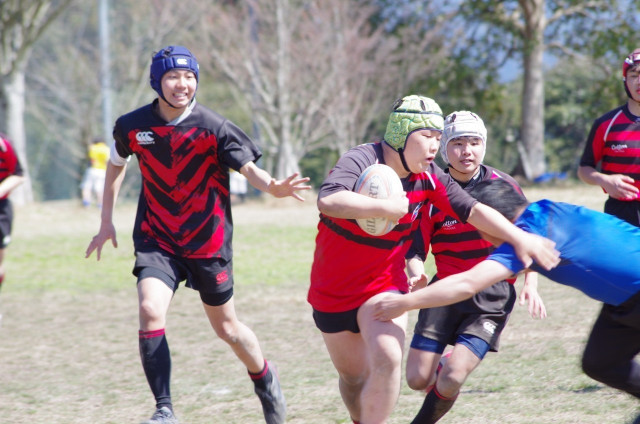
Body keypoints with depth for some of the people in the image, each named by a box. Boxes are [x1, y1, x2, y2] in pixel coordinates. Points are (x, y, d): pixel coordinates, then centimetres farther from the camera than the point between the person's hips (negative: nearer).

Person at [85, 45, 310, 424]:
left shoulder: (213, 128, -13)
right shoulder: (132, 127, -5)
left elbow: (249, 167, -21)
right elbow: (117, 165, 15)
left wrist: (273, 187, -43)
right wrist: (107, 222, 16)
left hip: (209, 241, -1)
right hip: (157, 240, 1)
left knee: (226, 327, 11)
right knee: (151, 312, -21)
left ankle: (264, 377, 41)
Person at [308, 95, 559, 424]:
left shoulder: (428, 178, -7)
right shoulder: (361, 161, -25)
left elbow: (473, 211, -4)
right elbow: (328, 200, -43)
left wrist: (520, 239, -15)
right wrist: (386, 207, -41)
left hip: (383, 286, 3)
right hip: (333, 290, -3)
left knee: (387, 360, -23)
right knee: (353, 376, 11)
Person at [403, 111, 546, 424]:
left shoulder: (504, 186, -3)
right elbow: (415, 249, -2)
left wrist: (530, 285, -7)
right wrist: (416, 275, -24)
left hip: (492, 296, -1)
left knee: (451, 380, -17)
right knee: (417, 379, -4)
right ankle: (443, 365, 31)